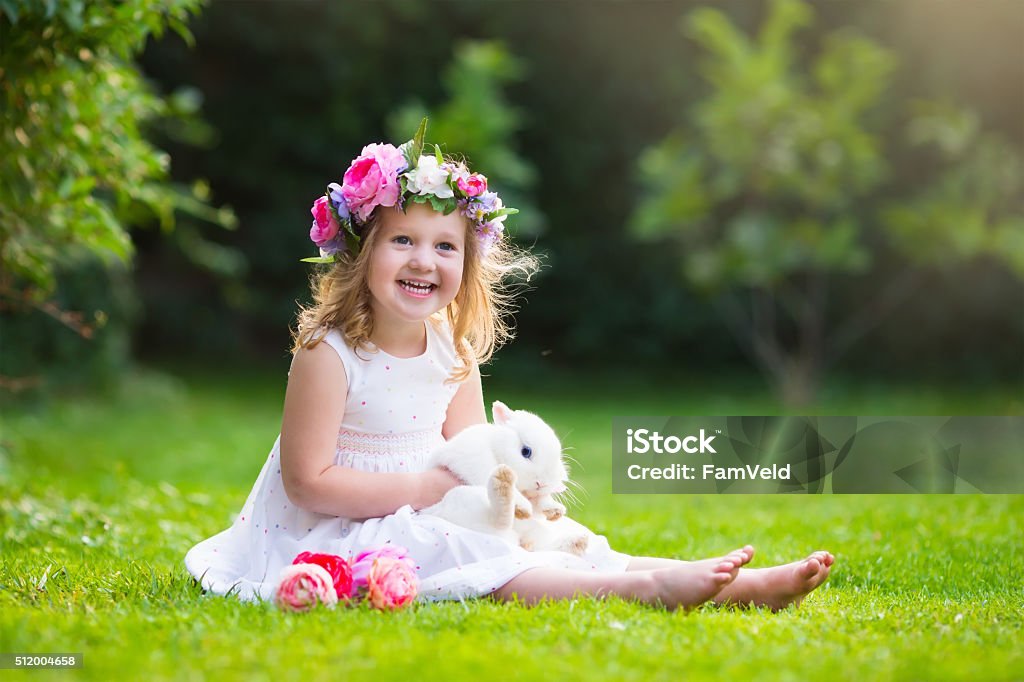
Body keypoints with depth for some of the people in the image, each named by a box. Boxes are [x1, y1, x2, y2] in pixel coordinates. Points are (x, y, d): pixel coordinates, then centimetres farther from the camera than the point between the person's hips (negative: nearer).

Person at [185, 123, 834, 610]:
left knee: (562, 546, -8)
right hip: (341, 535, -7)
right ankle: (647, 586, -39)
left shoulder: (454, 354, 4)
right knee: (472, 557, -31)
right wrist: (427, 487, -20)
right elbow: (309, 481, -20)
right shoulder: (329, 355, -17)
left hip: (427, 519, 7)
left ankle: (739, 584, -18)